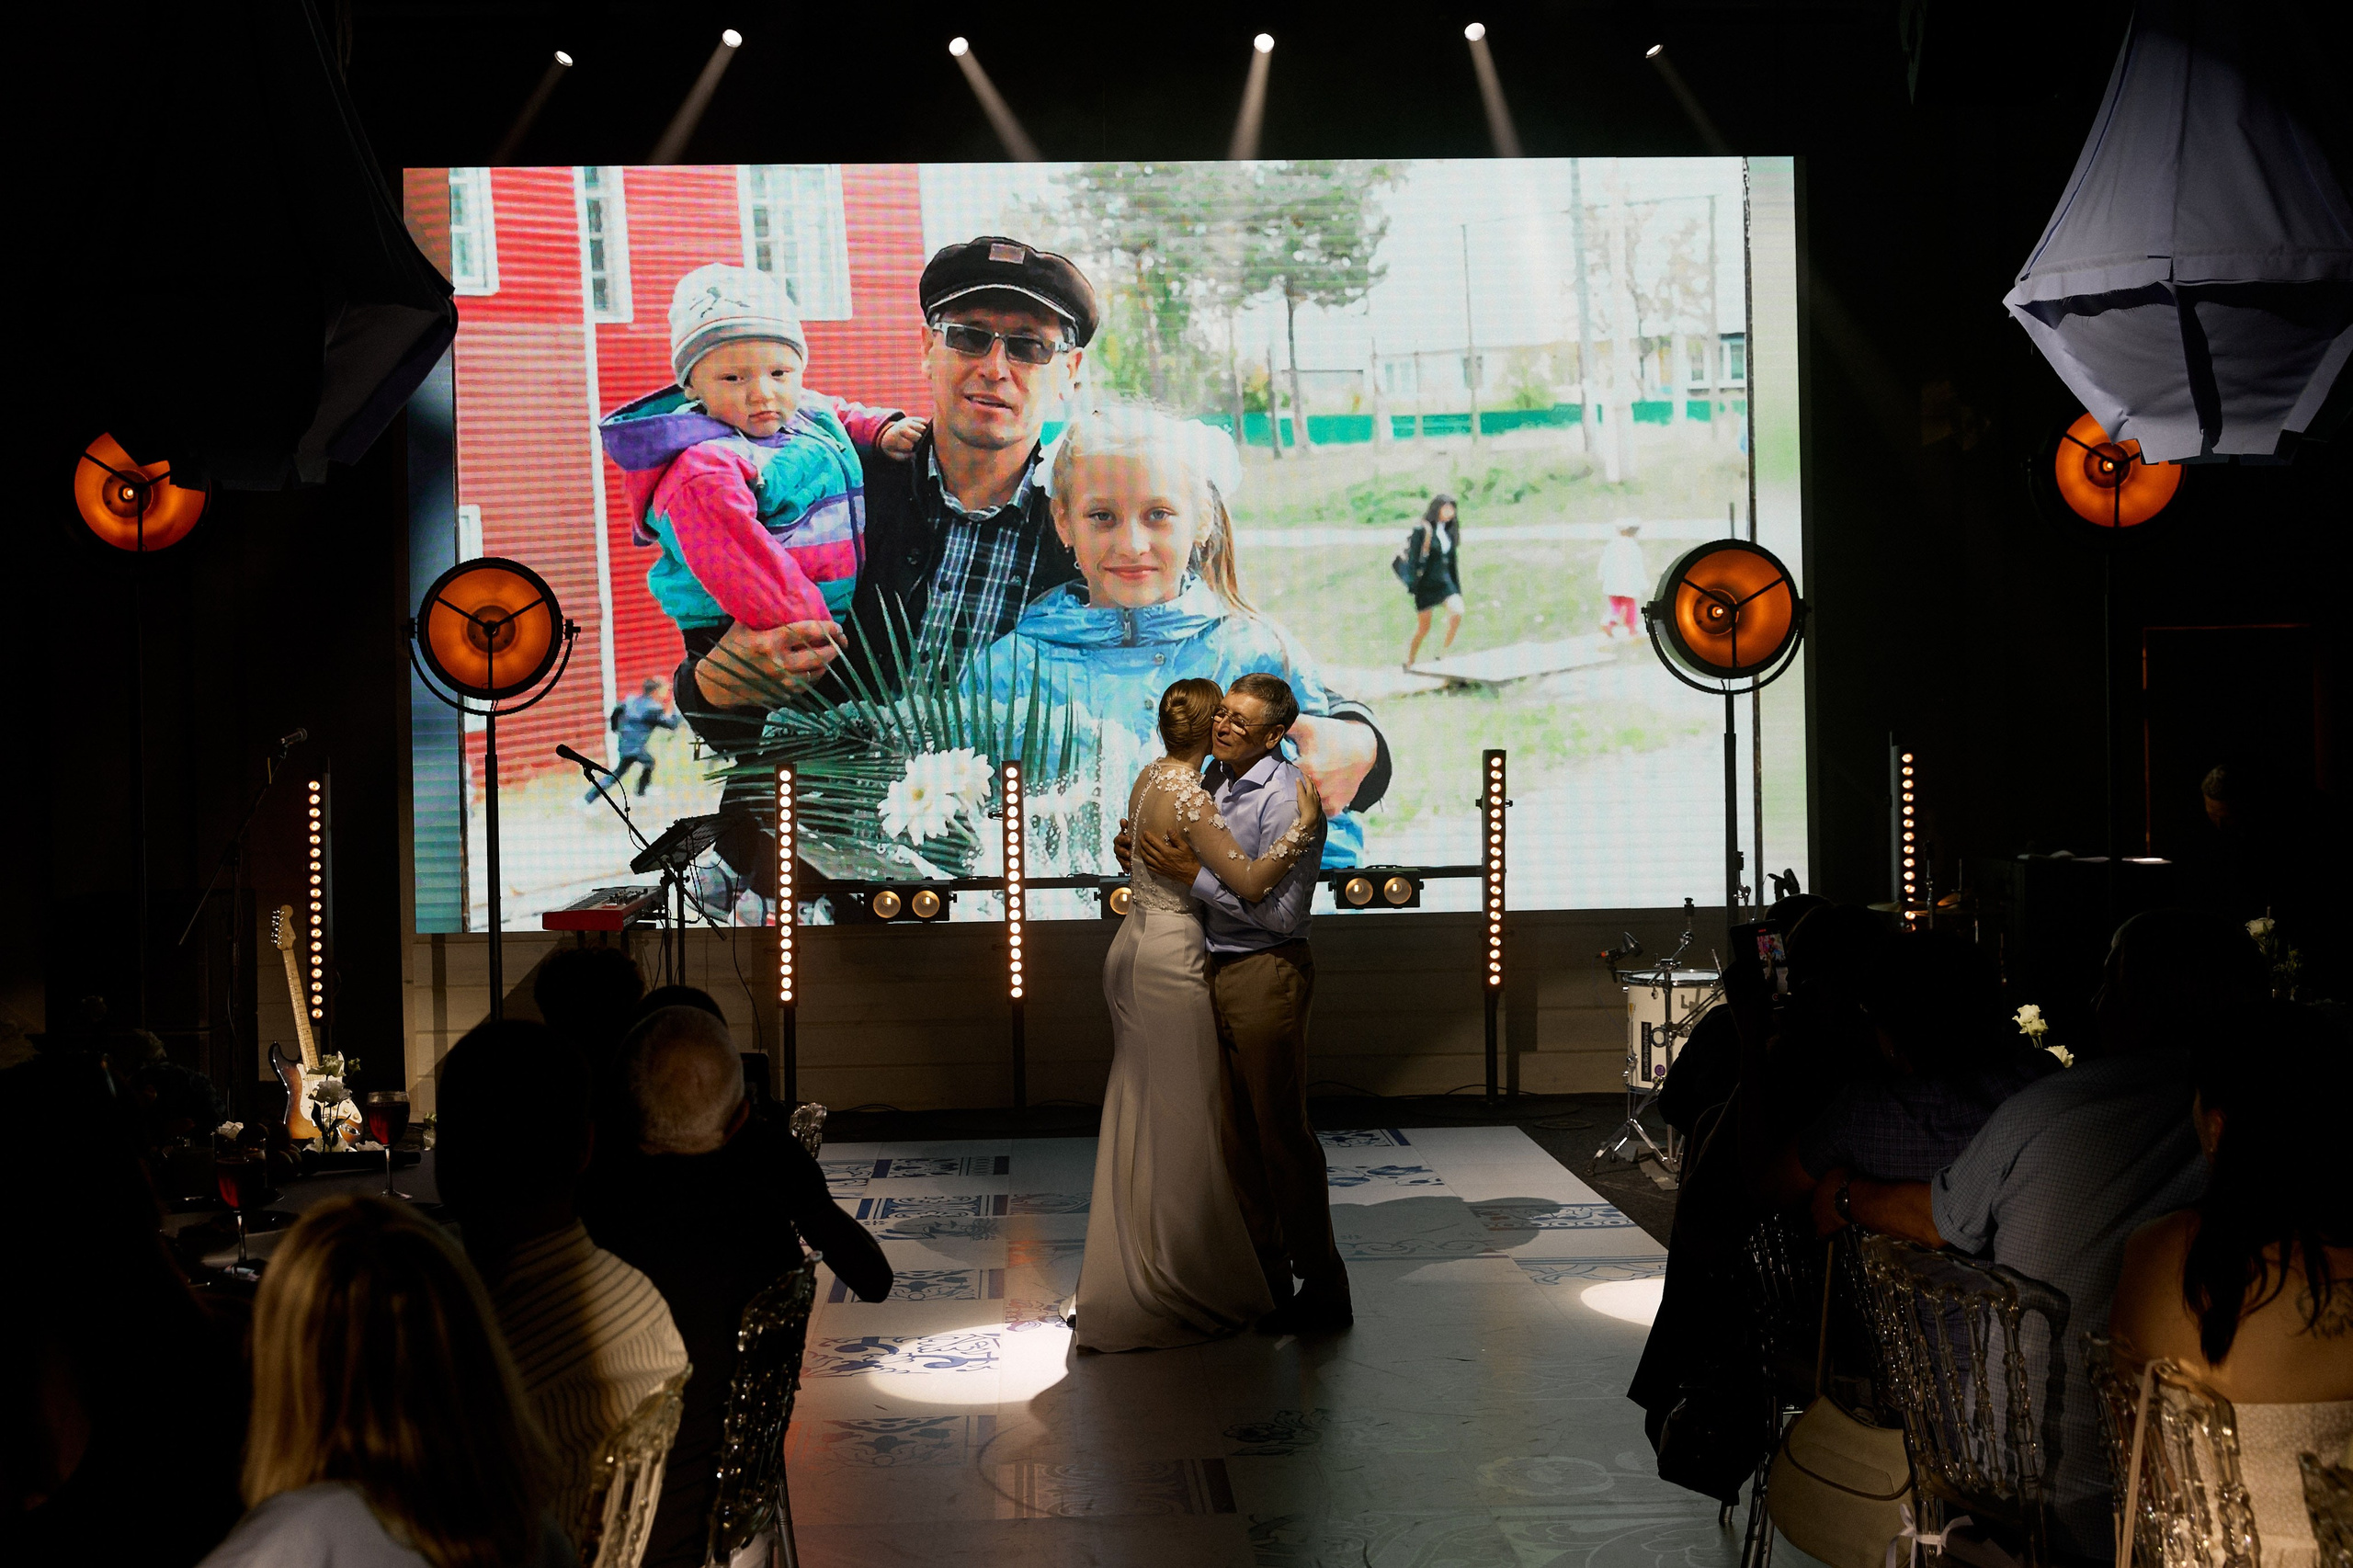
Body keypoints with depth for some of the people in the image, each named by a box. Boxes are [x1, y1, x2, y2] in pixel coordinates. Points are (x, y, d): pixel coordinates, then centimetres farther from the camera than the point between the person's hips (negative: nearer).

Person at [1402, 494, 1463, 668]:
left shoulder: (1449, 530, 10)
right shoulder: (1422, 530, -10)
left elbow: (1452, 560, 16)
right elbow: (1413, 558, -12)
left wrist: (1457, 588, 15)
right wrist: (1413, 586, -17)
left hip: (1445, 580, 5)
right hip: (1426, 582, -5)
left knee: (1457, 612, -19)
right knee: (1423, 627, 4)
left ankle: (1443, 652, -4)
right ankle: (1409, 663, 23)